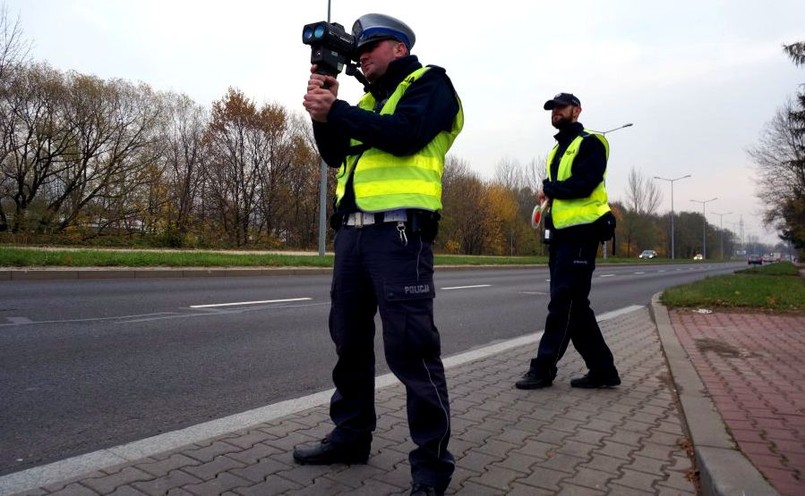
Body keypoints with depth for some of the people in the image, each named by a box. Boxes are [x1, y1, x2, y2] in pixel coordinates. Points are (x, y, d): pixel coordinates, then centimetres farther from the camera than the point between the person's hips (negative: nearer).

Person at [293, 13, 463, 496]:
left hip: (399, 230, -8)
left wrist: (336, 110, -8)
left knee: (410, 347, -8)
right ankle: (351, 435, 27)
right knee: (350, 338, 12)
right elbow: (336, 154, 18)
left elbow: (404, 135, -13)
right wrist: (325, 109, 4)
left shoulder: (430, 83, 6)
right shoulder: (368, 100, 26)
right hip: (353, 229, 8)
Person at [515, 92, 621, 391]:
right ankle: (602, 369, 16)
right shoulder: (557, 150, 24)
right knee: (574, 305, 8)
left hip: (581, 233, -9)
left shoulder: (590, 143, -3)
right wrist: (548, 200, 1)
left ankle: (543, 368, -3)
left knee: (563, 302, -8)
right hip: (561, 233, 9)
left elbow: (583, 184, -18)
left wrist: (548, 189, -5)